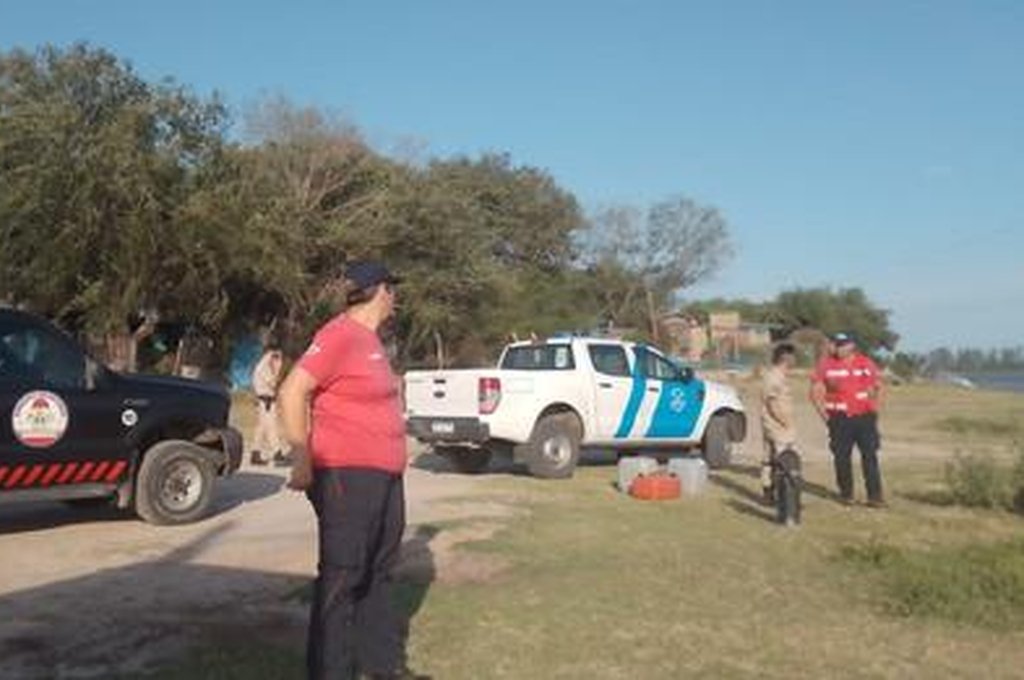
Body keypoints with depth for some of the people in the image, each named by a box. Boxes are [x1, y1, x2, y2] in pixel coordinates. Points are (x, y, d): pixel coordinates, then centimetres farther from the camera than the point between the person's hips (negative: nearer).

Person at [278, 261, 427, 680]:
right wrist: (303, 462, -20)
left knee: (378, 572, 17)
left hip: (384, 476, 10)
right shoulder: (341, 335, -14)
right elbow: (292, 392, -20)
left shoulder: (369, 338, 15)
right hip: (347, 475, -10)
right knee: (342, 577, -1)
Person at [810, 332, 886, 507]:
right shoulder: (826, 365, 0)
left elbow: (878, 386, 19)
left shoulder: (866, 363, 6)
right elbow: (815, 392, 3)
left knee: (870, 457, -2)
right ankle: (846, 494, 18)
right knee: (841, 457, 4)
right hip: (840, 419, -1)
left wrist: (875, 408, 9)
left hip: (865, 417, 1)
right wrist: (825, 415, -3)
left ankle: (875, 495, 2)